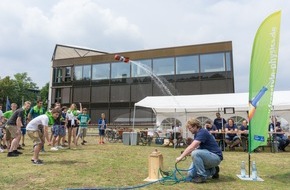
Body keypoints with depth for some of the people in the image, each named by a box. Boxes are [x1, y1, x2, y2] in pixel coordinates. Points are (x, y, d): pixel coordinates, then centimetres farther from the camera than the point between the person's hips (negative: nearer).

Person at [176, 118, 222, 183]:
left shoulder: (202, 132, -21)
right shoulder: (196, 134, 9)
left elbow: (192, 147, -30)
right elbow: (194, 148, 11)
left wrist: (181, 157, -25)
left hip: (215, 157, -9)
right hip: (207, 156, 9)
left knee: (195, 153, -35)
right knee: (190, 176, 1)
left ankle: (202, 176, -17)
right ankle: (213, 171, 15)